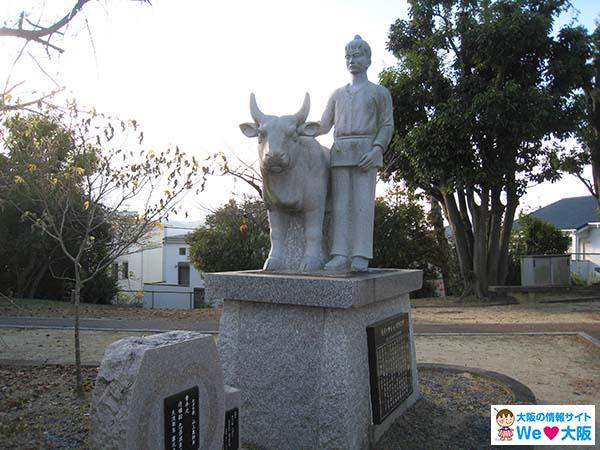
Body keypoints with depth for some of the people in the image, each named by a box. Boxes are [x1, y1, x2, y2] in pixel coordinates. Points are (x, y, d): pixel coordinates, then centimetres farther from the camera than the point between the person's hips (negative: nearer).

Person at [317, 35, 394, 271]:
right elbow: (324, 126, 20)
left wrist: (376, 150, -15)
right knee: (341, 203, -5)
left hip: (366, 152, -3)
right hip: (340, 153, 4)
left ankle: (361, 257, -11)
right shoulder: (337, 94, 22)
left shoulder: (380, 92, 12)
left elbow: (387, 126, 3)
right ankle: (341, 256, -7)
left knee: (363, 202, -11)